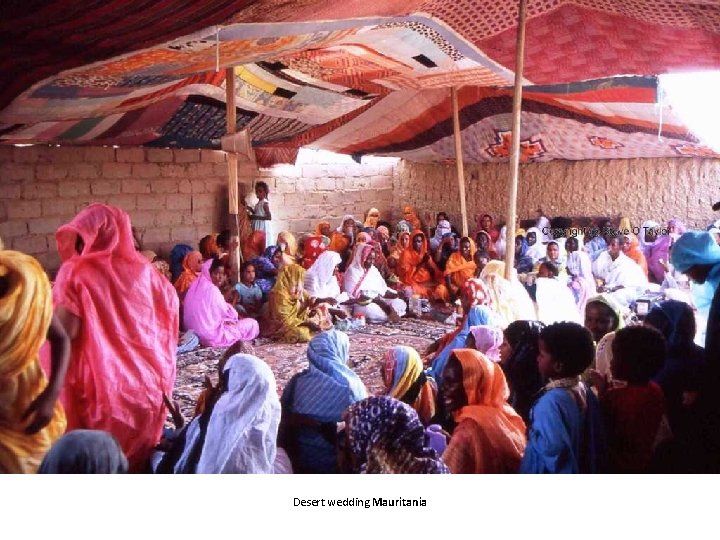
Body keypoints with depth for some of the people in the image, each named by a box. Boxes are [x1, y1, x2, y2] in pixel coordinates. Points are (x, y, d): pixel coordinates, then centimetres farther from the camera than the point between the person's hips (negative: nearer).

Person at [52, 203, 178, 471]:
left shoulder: (76, 272, -9)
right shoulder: (141, 267, 4)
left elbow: (66, 330, -17)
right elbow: (171, 303, 13)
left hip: (100, 382, -4)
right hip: (146, 380, 4)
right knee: (138, 453, 19)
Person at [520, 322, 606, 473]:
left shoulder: (550, 402, -29)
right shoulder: (585, 391, -2)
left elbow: (553, 446, -35)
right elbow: (596, 438, 6)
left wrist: (533, 434, -18)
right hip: (582, 472, 8)